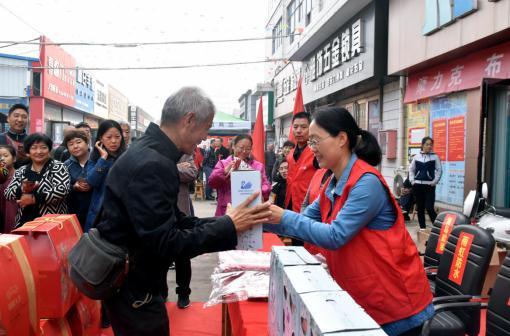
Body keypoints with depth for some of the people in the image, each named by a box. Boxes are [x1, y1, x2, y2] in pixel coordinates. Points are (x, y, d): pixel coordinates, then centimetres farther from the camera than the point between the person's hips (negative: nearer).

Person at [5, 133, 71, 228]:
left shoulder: (57, 167, -2)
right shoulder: (21, 171, 12)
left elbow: (62, 190, -16)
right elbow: (7, 194, 9)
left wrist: (34, 198, -17)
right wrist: (22, 189, -11)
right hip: (25, 222, 4)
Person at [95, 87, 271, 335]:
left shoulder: (151, 154, 4)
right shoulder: (151, 165, -27)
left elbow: (173, 221, 6)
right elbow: (165, 243, -28)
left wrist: (224, 222, -2)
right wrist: (228, 227, -24)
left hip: (135, 279, 9)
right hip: (132, 286, -9)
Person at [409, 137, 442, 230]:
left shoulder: (435, 157, 1)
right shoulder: (416, 157, 7)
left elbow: (439, 171, 1)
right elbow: (411, 169, 13)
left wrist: (434, 182, -7)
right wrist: (412, 181, 3)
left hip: (429, 186, -3)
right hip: (417, 185, 3)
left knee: (429, 208, -10)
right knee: (420, 208, 8)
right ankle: (422, 227, 18)